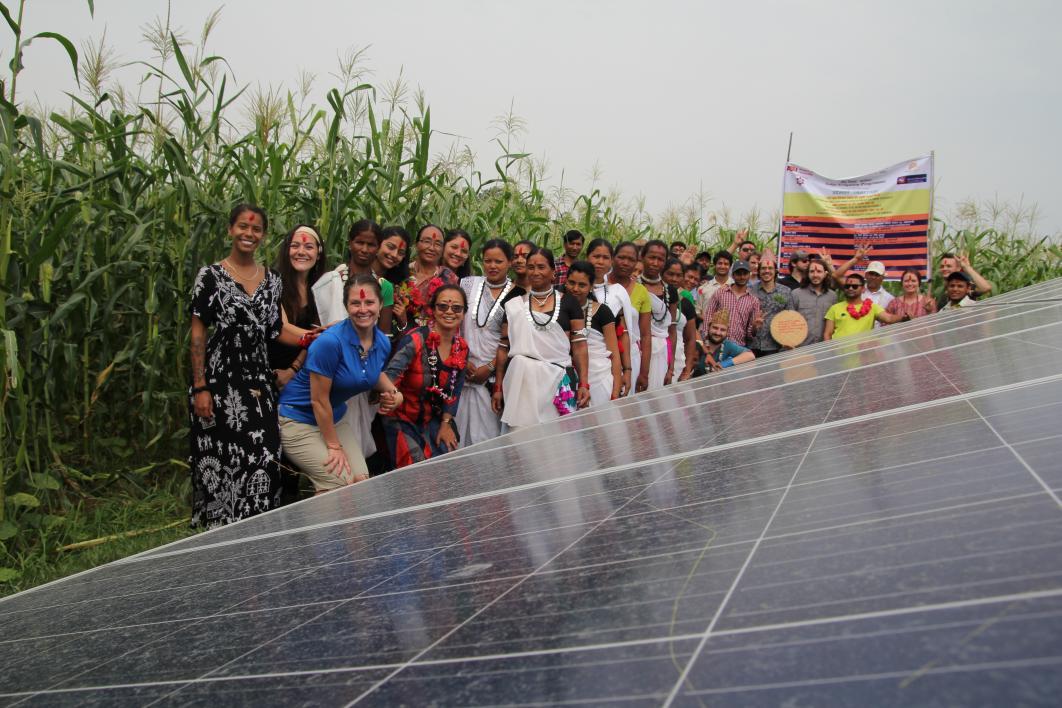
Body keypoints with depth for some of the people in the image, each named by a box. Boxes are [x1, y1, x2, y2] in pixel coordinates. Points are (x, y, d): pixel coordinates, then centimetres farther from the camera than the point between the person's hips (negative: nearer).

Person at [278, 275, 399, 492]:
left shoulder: (383, 343, -4)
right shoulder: (330, 342, -26)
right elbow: (319, 400, -20)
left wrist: (391, 391, -4)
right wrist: (334, 446, -12)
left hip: (334, 418, 7)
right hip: (298, 419, -7)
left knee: (362, 481, -7)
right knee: (341, 483, -18)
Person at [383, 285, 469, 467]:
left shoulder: (462, 348, -2)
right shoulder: (415, 340, -21)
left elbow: (454, 390, 7)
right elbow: (392, 373, -35)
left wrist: (446, 423, -1)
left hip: (433, 419, 5)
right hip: (402, 418, -5)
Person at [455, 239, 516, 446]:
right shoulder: (469, 284, 8)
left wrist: (490, 368, -6)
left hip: (496, 373, -2)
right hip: (466, 372, 2)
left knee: (491, 429, -4)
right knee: (466, 428, 0)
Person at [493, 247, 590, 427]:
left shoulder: (568, 302, 5)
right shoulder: (514, 305, 9)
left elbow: (579, 345, 4)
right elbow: (504, 347, 11)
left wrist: (584, 384, -4)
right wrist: (498, 387, 7)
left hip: (558, 380, -1)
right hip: (521, 380, 1)